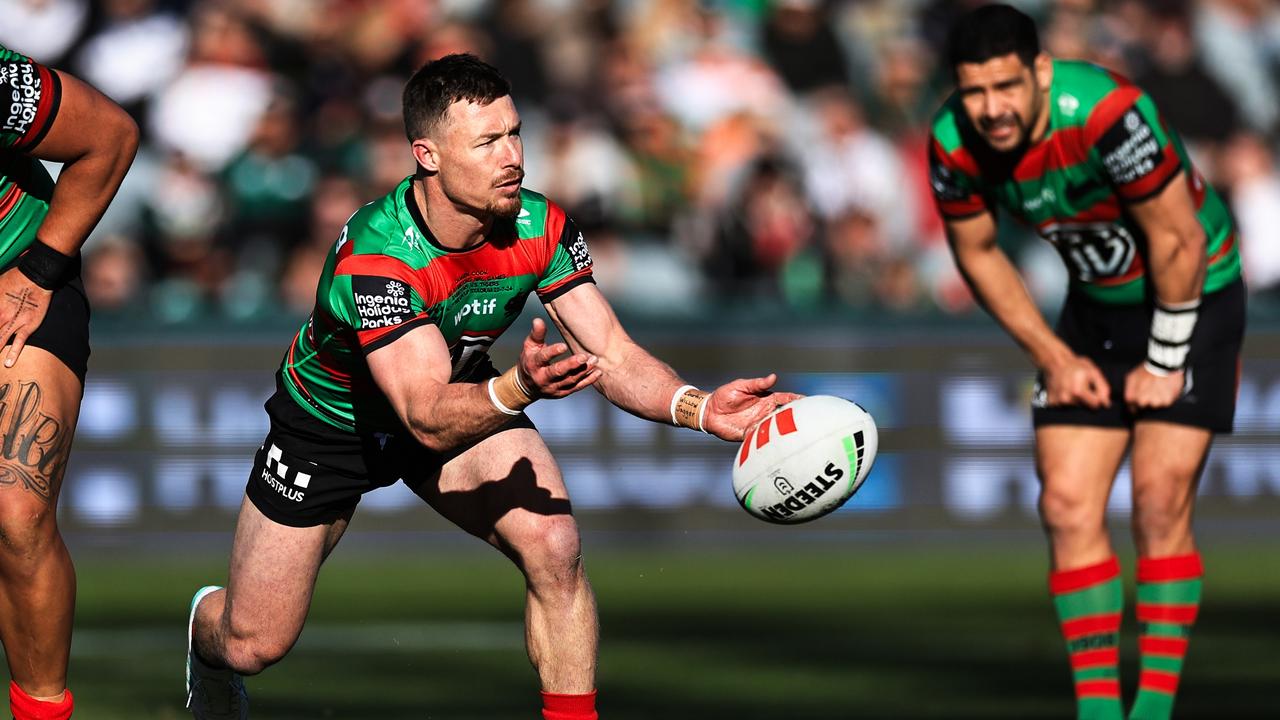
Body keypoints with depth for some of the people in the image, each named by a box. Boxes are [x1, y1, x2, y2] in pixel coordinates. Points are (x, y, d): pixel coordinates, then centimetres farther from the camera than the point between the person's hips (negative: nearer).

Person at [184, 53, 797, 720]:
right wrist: (518, 388, -62)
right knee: (253, 647, 3)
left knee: (553, 545, -24)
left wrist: (701, 409, -37)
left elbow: (611, 357, -19)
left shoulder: (539, 228, -22)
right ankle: (207, 625, 42)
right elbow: (428, 418, -43)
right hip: (331, 417, -4)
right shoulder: (375, 256, -38)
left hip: (467, 396, 4)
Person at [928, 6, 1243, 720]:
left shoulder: (1108, 114, -33)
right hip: (1096, 306, 5)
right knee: (1068, 504, -5)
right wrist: (1056, 358, 2)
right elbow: (978, 253, 3)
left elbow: (1179, 243, -23)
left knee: (1161, 500, -13)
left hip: (1194, 293, -5)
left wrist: (1163, 364, -14)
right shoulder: (955, 144, -16)